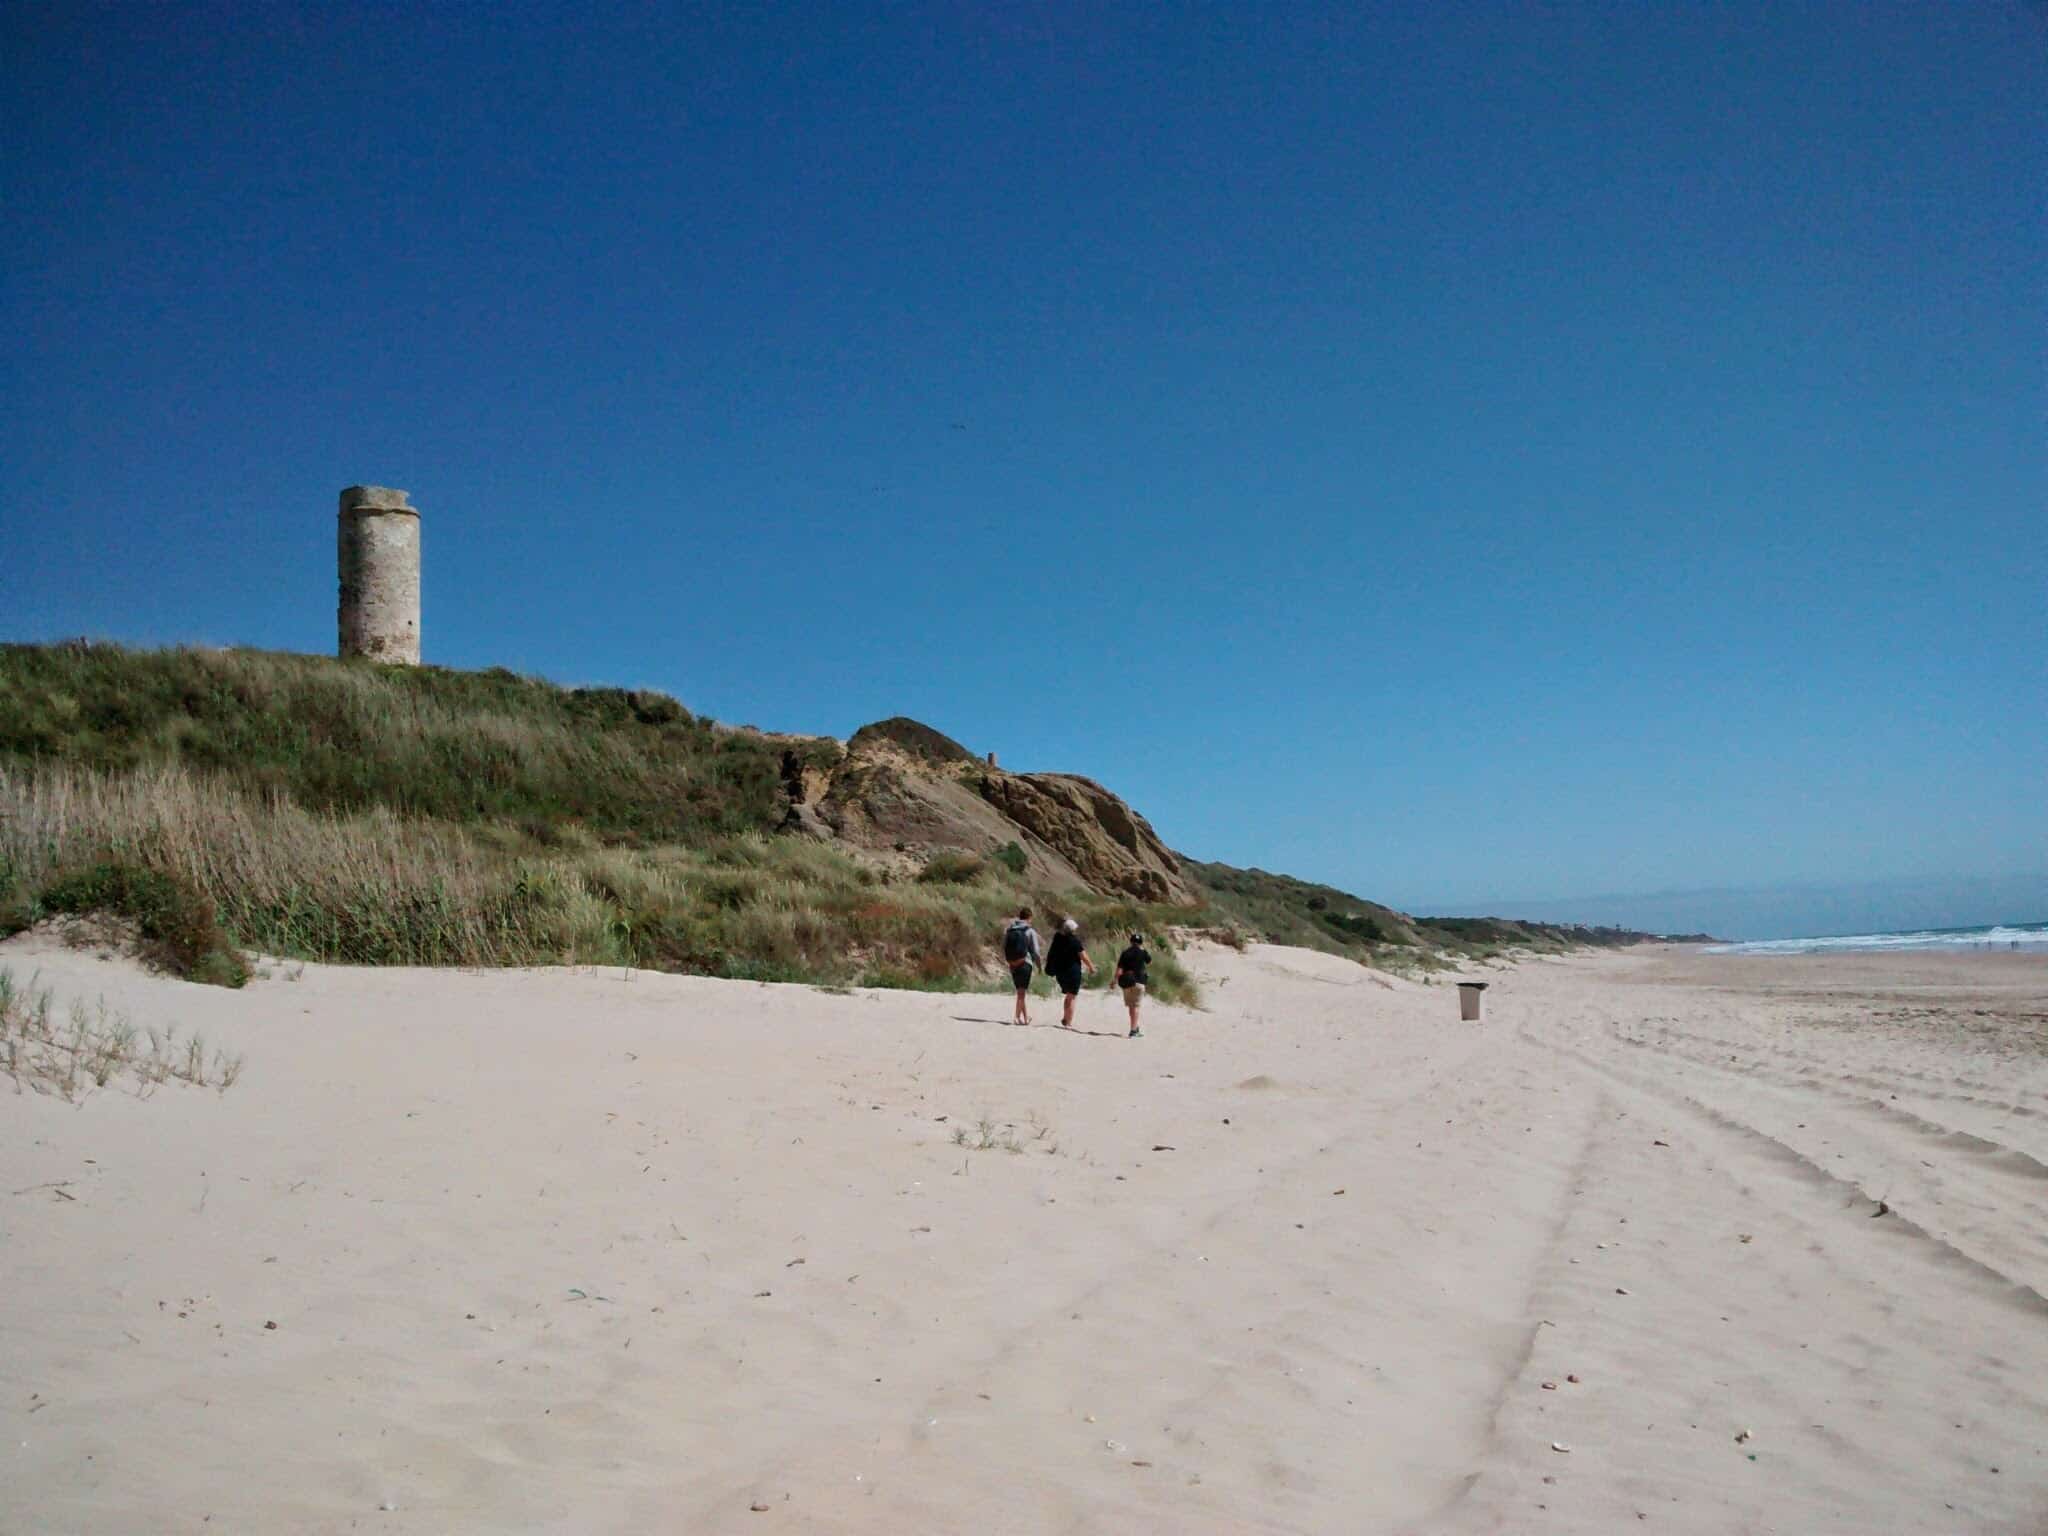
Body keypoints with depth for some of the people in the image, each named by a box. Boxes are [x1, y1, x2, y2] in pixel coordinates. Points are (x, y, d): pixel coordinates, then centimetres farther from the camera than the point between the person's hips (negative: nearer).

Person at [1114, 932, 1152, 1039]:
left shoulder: (1125, 953, 2)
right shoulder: (1142, 952, -3)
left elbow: (1119, 970, -5)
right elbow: (1150, 962, 17)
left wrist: (1116, 981, 0)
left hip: (1127, 982, 3)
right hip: (1138, 982, -3)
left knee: (1131, 1006, 14)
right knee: (1136, 1006, -2)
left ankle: (1136, 1028, 26)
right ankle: (1133, 1030, -8)